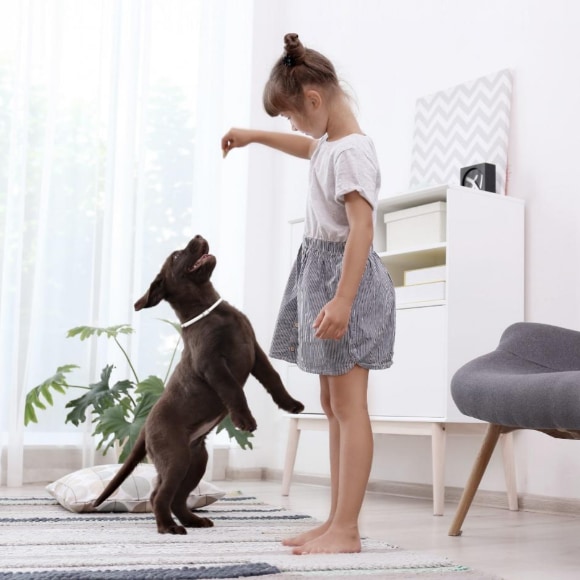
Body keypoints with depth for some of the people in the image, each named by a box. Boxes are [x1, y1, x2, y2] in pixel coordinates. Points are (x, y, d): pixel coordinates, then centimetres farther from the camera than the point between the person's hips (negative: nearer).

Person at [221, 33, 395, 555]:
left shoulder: (352, 150, -16)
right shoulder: (330, 143, 14)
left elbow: (362, 227, -24)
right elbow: (308, 148, 40)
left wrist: (343, 299, -29)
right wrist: (255, 136, 41)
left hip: (344, 276, -11)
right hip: (319, 273, 11)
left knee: (349, 405, -8)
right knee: (332, 404, 11)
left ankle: (347, 530, -4)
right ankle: (336, 521, 17)